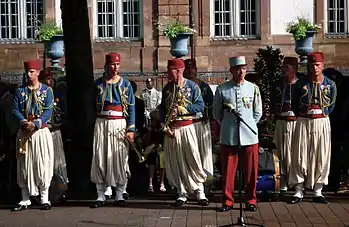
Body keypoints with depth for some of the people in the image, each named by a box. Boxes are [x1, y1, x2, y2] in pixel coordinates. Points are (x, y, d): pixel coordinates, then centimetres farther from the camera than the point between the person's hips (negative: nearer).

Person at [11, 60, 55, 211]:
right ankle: (25, 199, 10)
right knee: (24, 165, 4)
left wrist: (35, 124, -20)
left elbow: (48, 111, -6)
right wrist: (23, 122, -17)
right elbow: (14, 109, 1)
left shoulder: (46, 90, 2)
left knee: (42, 164, -2)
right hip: (24, 133, 2)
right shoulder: (20, 91, 8)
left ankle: (44, 198, 6)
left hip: (41, 132, -2)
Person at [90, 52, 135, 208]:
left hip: (120, 124, -1)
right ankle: (100, 196, 7)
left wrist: (131, 129, -6)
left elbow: (131, 108, 2)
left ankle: (119, 196, 9)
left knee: (120, 159, -1)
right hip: (102, 124, 1)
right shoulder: (99, 83, 8)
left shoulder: (125, 84, 5)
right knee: (100, 159, 0)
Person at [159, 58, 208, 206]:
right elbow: (162, 108, 12)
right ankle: (182, 193, 11)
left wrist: (184, 109, -16)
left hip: (186, 127, -4)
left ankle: (199, 191, 2)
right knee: (175, 162, 3)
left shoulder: (192, 86, 0)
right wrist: (164, 126, 0)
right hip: (170, 129, 4)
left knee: (193, 159, -6)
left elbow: (201, 105, -5)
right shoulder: (167, 88, 12)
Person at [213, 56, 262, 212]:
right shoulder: (222, 89, 0)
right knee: (228, 171, 4)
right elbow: (217, 113, 10)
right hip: (228, 138, -1)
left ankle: (251, 200, 18)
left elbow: (258, 113, 11)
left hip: (249, 137, 1)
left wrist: (248, 125, 10)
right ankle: (227, 201, 15)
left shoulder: (253, 88, 3)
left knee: (251, 171, 6)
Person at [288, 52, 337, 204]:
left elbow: (331, 105, 12)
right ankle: (299, 191, 6)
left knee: (321, 157, 3)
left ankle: (317, 192, 12)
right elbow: (295, 104, 8)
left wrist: (323, 114, 7)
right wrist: (302, 115, 6)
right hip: (303, 122, -1)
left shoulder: (330, 85, 1)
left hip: (322, 122, 1)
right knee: (299, 157, -2)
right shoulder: (301, 83, -2)